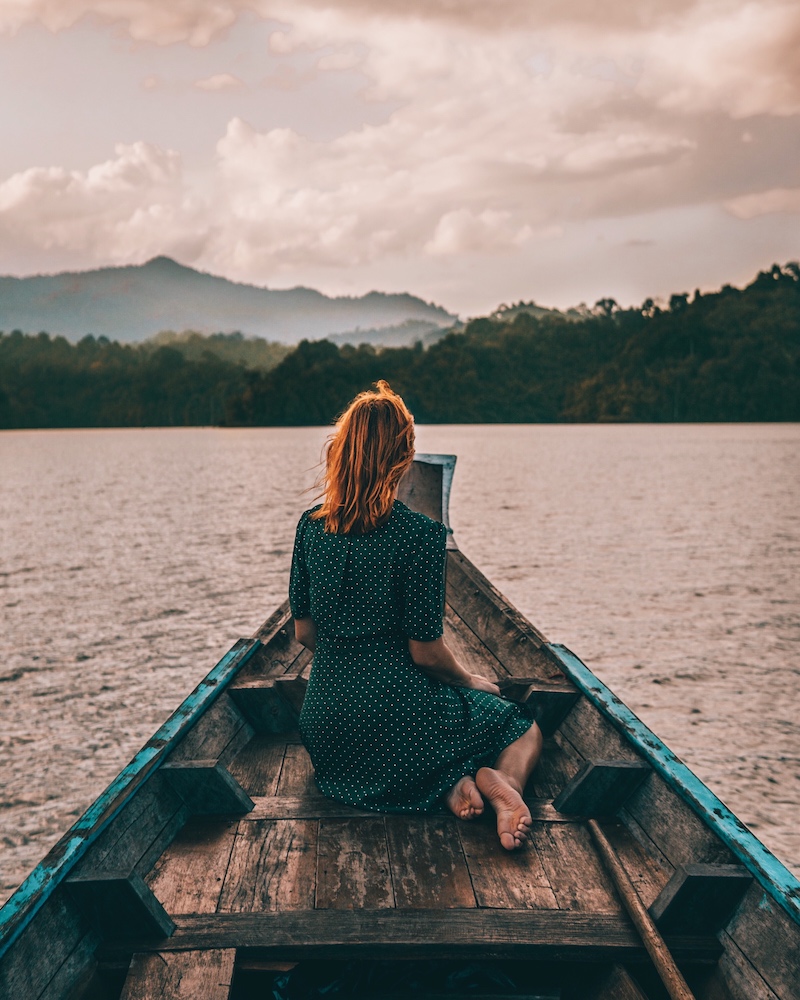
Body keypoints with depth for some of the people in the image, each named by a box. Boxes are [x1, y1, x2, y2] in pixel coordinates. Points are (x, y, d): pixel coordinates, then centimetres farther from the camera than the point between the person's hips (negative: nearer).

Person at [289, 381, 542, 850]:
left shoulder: (312, 526, -1)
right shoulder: (421, 535, -16)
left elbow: (304, 632, 7)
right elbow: (426, 652, -12)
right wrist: (471, 680, 8)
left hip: (325, 729, 4)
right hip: (397, 714, -4)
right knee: (525, 729, 22)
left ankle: (453, 782, 1)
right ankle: (499, 780, -11)